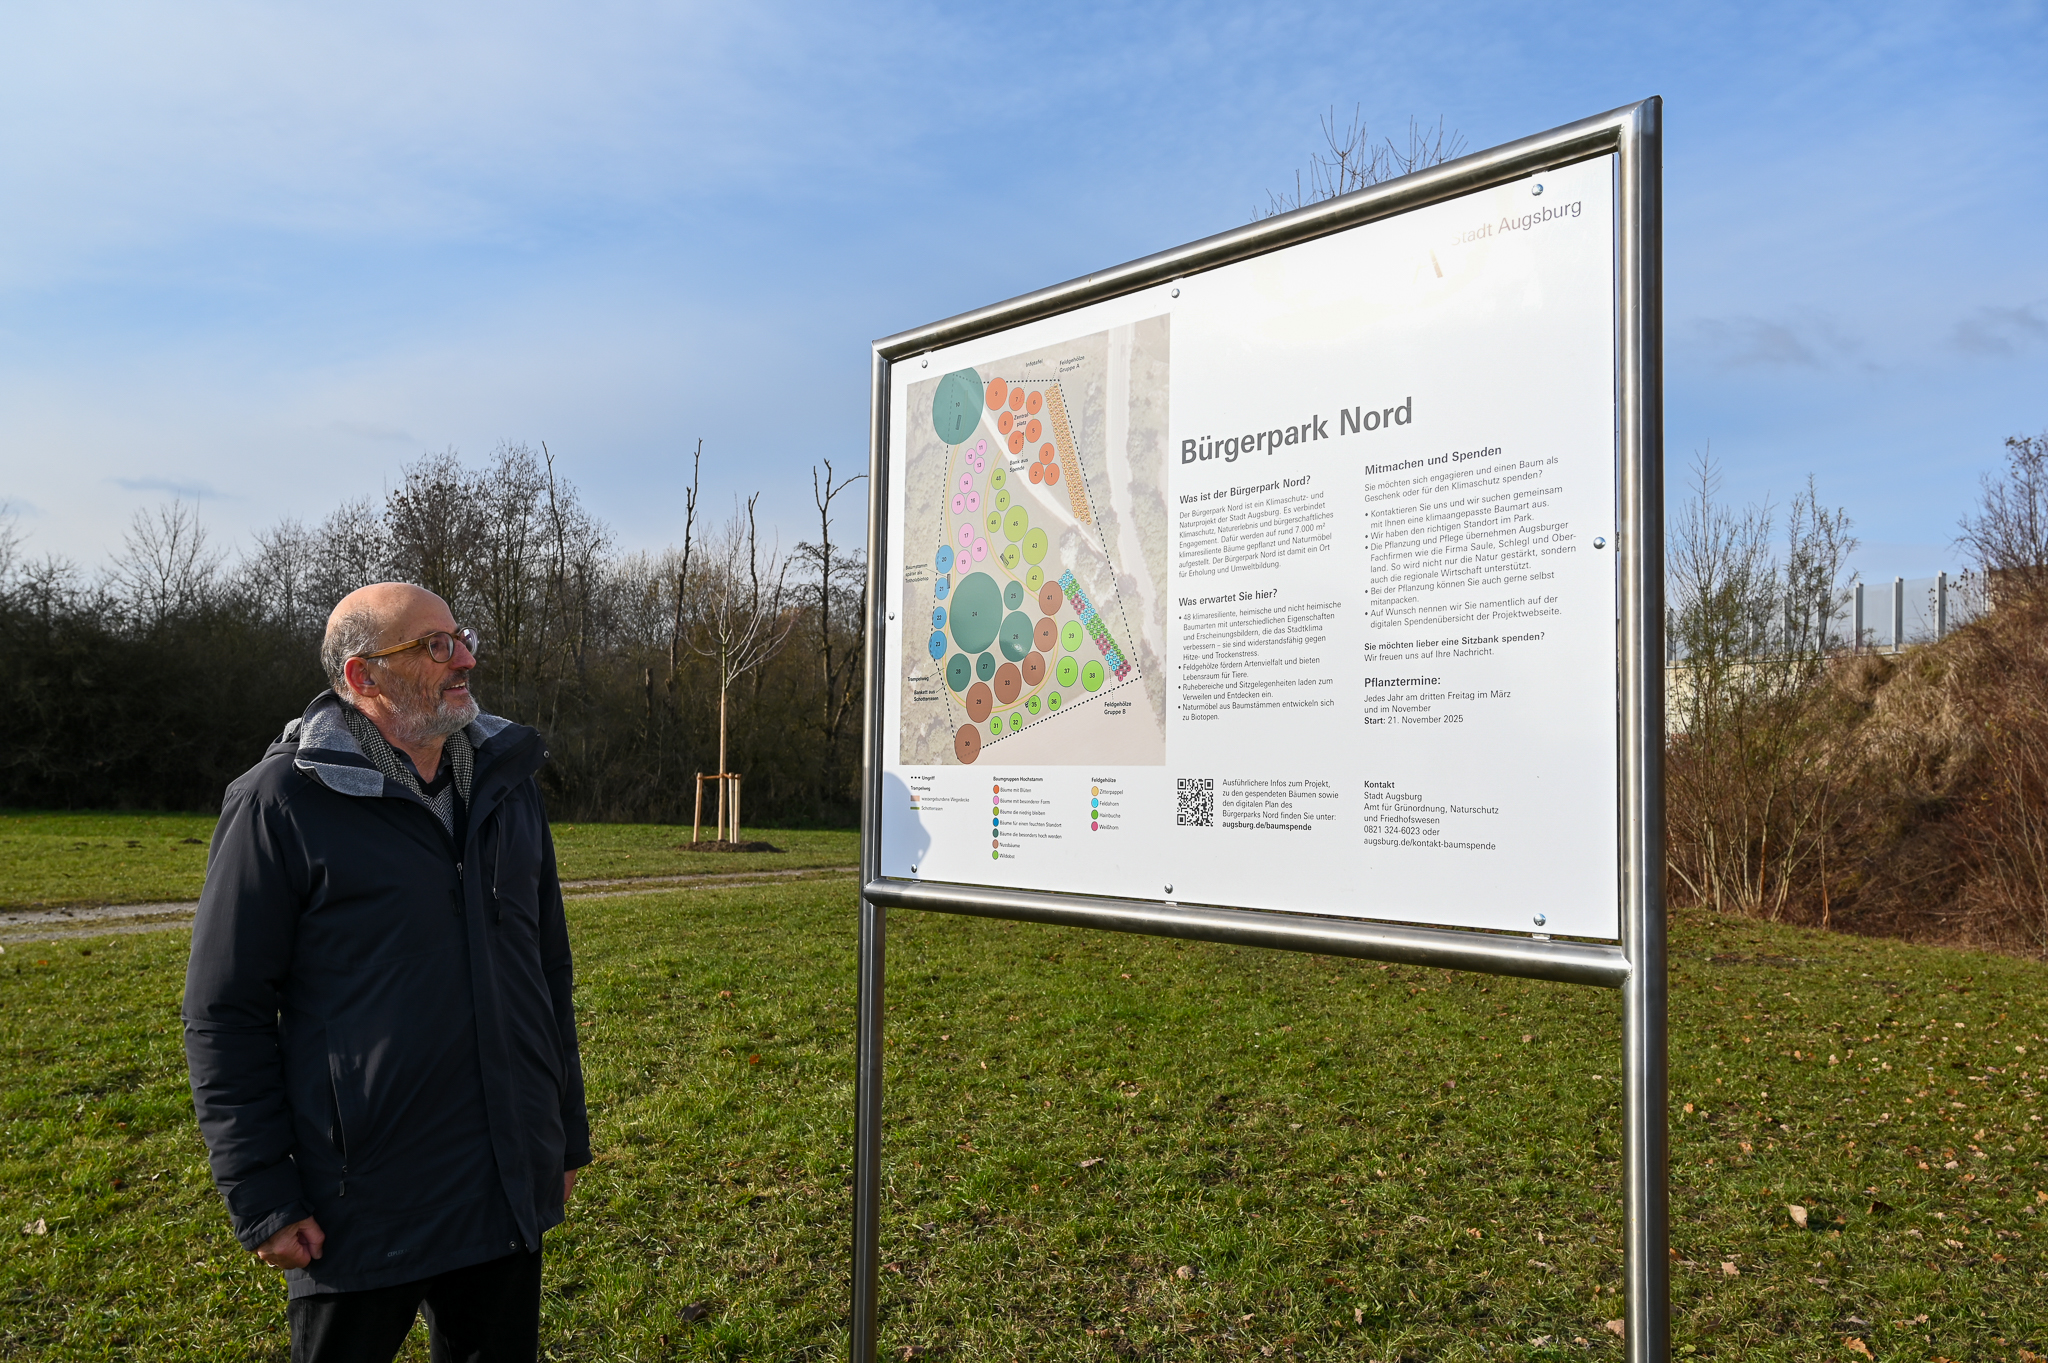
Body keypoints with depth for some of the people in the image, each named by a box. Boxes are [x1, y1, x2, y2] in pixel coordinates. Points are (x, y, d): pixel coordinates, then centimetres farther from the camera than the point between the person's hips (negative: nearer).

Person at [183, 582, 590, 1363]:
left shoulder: (507, 782, 5)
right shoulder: (283, 801, -10)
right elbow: (224, 1013, -8)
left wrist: (566, 1131, 13)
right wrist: (259, 1197, -9)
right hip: (362, 1208, -4)